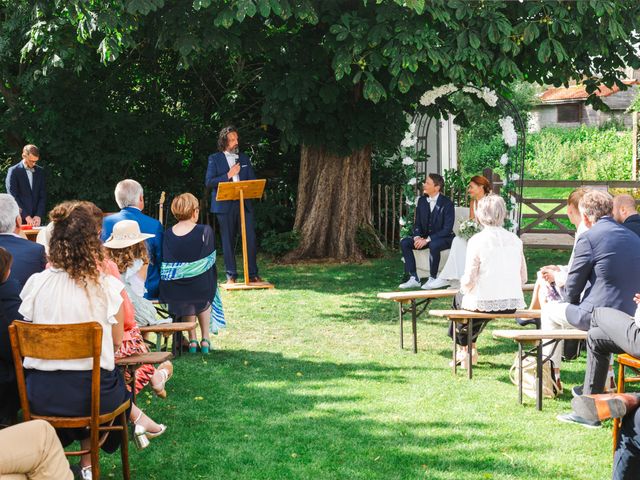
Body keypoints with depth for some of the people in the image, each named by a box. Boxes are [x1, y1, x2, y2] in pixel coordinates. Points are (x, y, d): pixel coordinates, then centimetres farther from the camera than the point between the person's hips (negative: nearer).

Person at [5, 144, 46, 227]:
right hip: (19, 220, -3)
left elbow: (43, 196, 8)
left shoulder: (40, 171, 11)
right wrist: (26, 216, -14)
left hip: (36, 219, 3)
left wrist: (39, 216, -5)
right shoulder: (13, 171, -2)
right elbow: (13, 197, -8)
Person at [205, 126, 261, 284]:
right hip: (225, 204, -3)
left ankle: (253, 274, 4)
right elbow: (209, 182, -4)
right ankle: (231, 275, 8)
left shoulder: (244, 158, 16)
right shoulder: (215, 159, 4)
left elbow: (252, 180, 17)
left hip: (244, 203, 3)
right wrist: (228, 175, -12)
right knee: (228, 241, 1)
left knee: (251, 239, -3)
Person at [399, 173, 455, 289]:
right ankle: (414, 279, -16)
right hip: (425, 238, 6)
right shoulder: (422, 201, 4)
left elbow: (447, 229, -20)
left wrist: (427, 239, -26)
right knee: (404, 242, -16)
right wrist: (417, 237, -14)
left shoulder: (447, 204, -16)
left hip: (443, 238, -6)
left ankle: (432, 279, -21)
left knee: (434, 245, -39)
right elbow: (417, 223, 9)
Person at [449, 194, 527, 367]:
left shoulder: (477, 241, -13)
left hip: (485, 303, -5)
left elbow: (469, 280, -14)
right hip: (513, 304, 5)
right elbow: (523, 278, 5)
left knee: (459, 298, 27)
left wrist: (463, 286, 8)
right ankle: (470, 348, 47)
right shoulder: (515, 239, 1)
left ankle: (465, 348, 41)